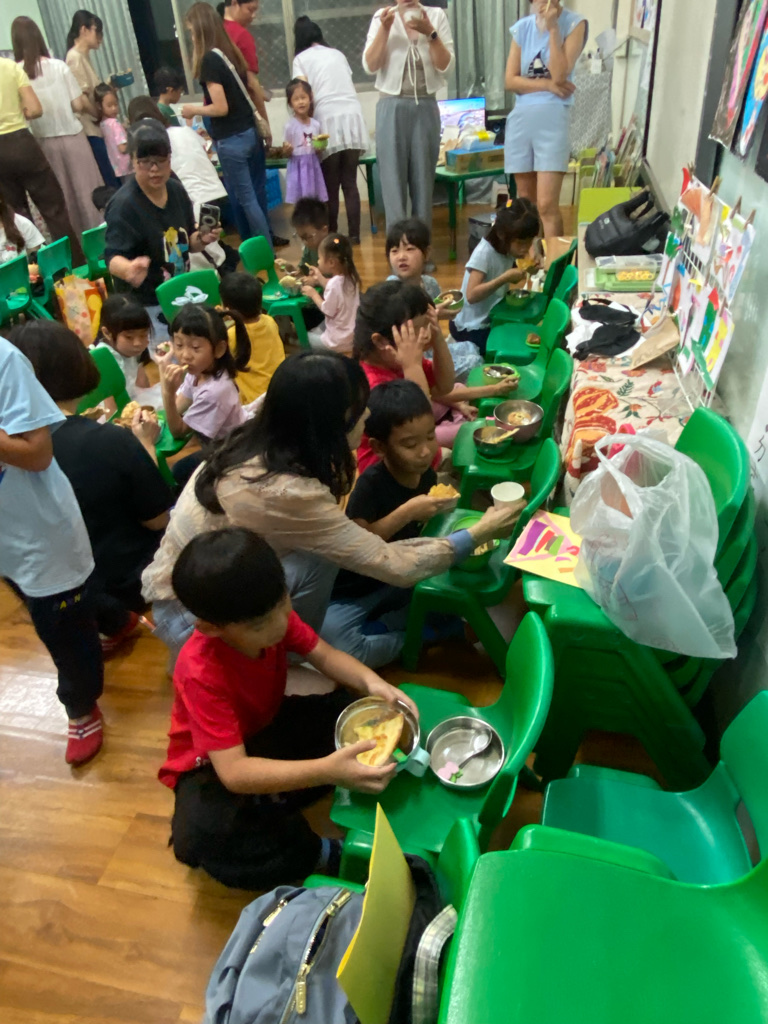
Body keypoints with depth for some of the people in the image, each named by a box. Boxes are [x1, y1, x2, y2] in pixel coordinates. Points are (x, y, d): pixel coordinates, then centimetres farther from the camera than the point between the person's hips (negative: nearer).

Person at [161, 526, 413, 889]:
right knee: (199, 837, -38)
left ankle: (265, 804, -14)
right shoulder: (201, 673, -35)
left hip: (271, 727, 6)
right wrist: (328, 770, -52)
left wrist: (372, 683, -29)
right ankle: (328, 854, -16)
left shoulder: (271, 614, -20)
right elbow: (235, 773, -40)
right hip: (214, 763, -5)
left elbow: (323, 655, -8)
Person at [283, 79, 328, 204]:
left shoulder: (316, 124, 6)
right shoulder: (290, 125, -6)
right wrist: (287, 150, -26)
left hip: (313, 166, 4)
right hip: (297, 168, -4)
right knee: (297, 202, -5)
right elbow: (286, 152, -4)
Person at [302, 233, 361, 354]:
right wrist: (320, 278, 11)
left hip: (339, 342, -9)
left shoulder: (335, 283, -29)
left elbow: (327, 311, -20)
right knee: (313, 332, 31)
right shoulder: (350, 277, -2)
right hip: (352, 334, 9)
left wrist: (313, 294, -5)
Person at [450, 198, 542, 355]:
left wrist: (526, 271, -8)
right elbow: (471, 295, -33)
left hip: (491, 319, 8)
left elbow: (512, 279, 12)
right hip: (471, 326, -8)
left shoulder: (508, 248, -3)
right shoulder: (484, 252, -25)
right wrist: (504, 278, -36)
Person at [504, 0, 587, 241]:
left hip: (553, 118, -4)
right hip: (521, 117, 4)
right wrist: (547, 85, -8)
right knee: (525, 200, 8)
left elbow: (560, 75, -10)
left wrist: (553, 28, -11)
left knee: (547, 204, -14)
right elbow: (511, 80, 3)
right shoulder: (522, 28, 10)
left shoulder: (574, 23, 1)